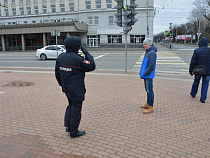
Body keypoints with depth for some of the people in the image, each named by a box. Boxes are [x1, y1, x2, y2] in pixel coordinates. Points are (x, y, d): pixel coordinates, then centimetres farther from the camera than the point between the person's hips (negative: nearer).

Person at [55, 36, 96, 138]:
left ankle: (68, 126, 30)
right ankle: (74, 132, 19)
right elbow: (91, 66, -15)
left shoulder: (60, 58, 2)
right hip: (77, 90, -7)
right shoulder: (77, 59, -22)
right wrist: (86, 53, -8)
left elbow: (57, 74, 11)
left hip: (66, 88, 8)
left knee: (70, 106, 26)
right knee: (76, 109, 6)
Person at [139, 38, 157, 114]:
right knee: (147, 90, 18)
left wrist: (145, 73, -17)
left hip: (149, 76, -10)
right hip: (146, 76, 10)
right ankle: (148, 104, 31)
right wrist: (142, 72, 14)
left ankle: (151, 107, 4)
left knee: (150, 91, -3)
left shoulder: (152, 53, -17)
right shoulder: (147, 52, 14)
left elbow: (151, 66, -23)